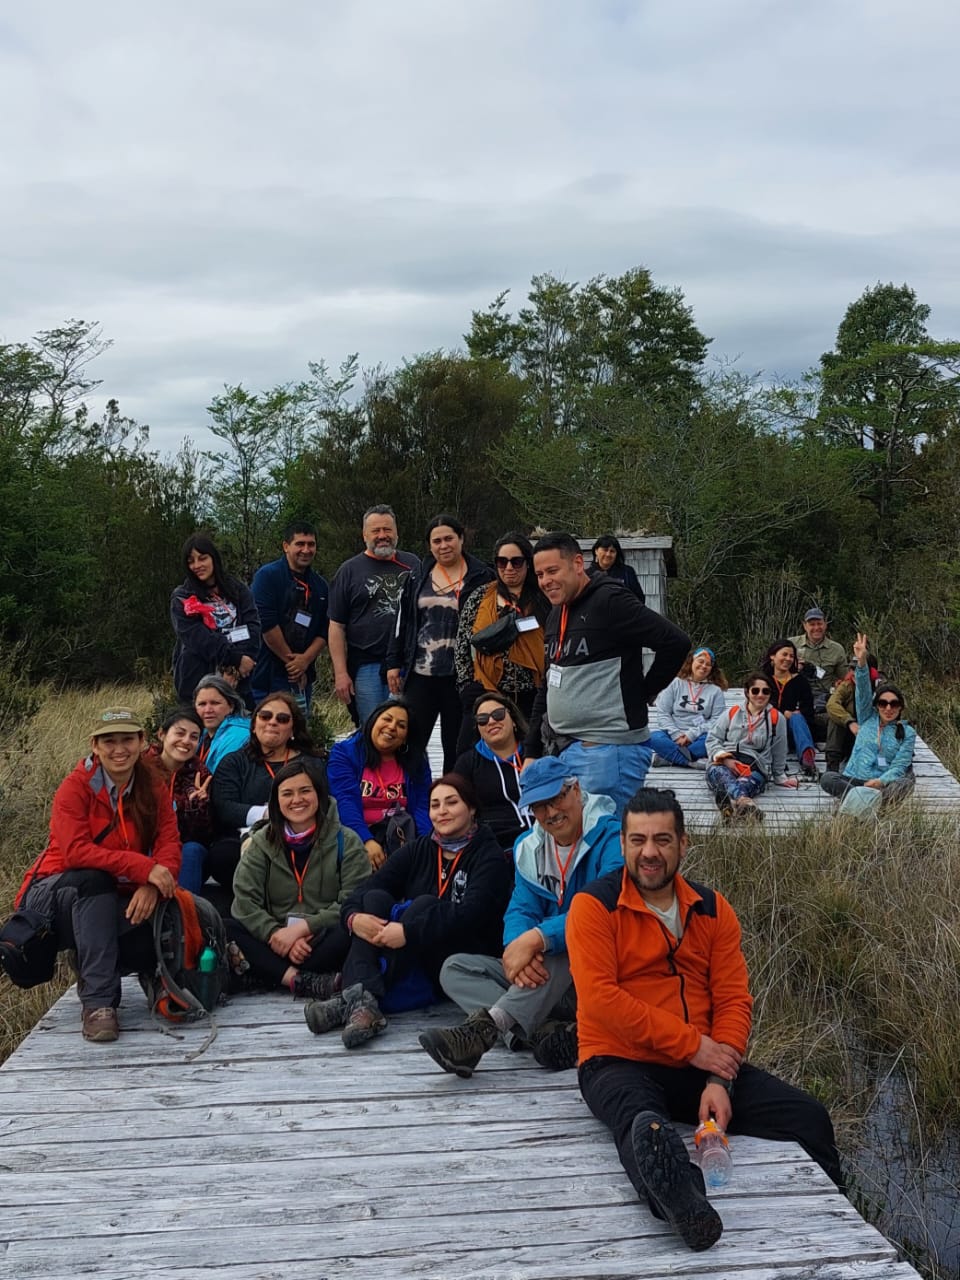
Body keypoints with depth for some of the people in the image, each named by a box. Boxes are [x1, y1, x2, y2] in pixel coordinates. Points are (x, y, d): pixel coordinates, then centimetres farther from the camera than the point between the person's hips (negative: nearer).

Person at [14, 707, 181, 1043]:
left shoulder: (153, 789, -1)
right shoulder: (75, 787, -14)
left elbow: (169, 844, -13)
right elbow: (75, 851, -28)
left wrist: (151, 886, -35)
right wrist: (143, 867, -37)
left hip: (113, 904, 4)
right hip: (53, 896, -4)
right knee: (94, 879, -37)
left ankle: (92, 968, 6)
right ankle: (97, 1001, -35)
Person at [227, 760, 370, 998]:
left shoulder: (346, 842, 3)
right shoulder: (262, 842, 10)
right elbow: (245, 900, -3)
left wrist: (302, 927, -19)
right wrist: (277, 934, -19)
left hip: (324, 940, -2)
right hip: (276, 940, 2)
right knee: (227, 930, -24)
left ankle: (271, 974, -26)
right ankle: (302, 980, -36)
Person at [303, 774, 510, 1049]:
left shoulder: (488, 856, -4)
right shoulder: (418, 850, 12)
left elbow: (471, 913, -22)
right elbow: (364, 890, -1)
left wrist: (409, 931, -33)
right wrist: (354, 917, -24)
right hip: (412, 965, 5)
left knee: (425, 904, -28)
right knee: (376, 898, -17)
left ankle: (356, 1000, -37)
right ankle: (360, 1001, -39)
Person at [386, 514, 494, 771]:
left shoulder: (481, 577, -1)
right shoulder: (417, 578, 11)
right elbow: (402, 622, 14)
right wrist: (393, 663, 9)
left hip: (460, 676, -3)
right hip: (421, 675, 3)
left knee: (455, 748, 8)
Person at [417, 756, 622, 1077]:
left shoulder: (611, 838, -13)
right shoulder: (530, 848, 9)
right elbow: (521, 910, 0)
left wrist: (535, 940, -37)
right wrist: (517, 948, -26)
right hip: (541, 974, 7)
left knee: (559, 943, -36)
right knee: (455, 969, -10)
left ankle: (483, 1028, -45)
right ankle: (545, 1032, -33)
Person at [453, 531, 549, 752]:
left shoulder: (543, 600, 4)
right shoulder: (480, 598, 8)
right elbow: (462, 646, 9)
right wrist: (468, 687, 2)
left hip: (531, 698, -1)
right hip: (485, 694, 1)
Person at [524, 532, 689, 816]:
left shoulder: (609, 602, -11)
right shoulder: (556, 614, 17)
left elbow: (676, 643, -17)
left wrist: (641, 694, -8)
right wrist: (532, 752, 19)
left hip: (610, 751, -9)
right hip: (568, 750, 9)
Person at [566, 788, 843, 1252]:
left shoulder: (712, 909, 9)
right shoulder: (594, 906, -6)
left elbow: (733, 1000, 4)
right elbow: (599, 999, -15)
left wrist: (719, 1081, -13)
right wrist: (692, 1045, -16)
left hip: (702, 1066, 5)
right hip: (619, 1063, -5)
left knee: (808, 1117, -10)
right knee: (644, 1123, -39)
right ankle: (681, 1204, -67)